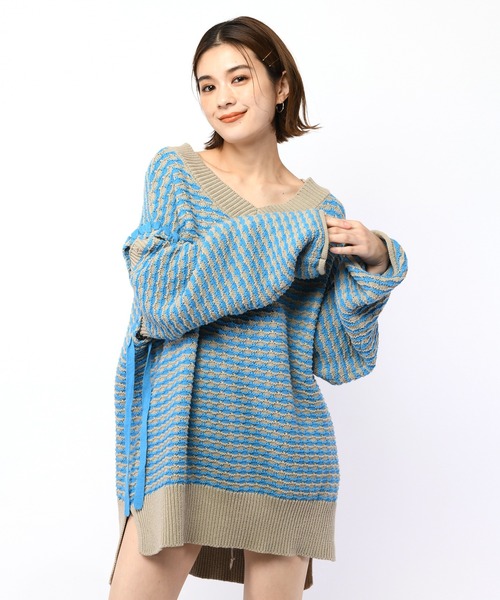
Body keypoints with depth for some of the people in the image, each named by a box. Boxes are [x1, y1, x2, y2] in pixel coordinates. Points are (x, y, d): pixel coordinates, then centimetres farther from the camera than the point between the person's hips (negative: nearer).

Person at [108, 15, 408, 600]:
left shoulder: (319, 206, 8)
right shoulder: (176, 170, 3)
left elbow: (333, 355, 6)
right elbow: (158, 296, -13)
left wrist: (374, 260, -8)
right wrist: (289, 238, -12)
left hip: (282, 443, 2)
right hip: (185, 436, -2)